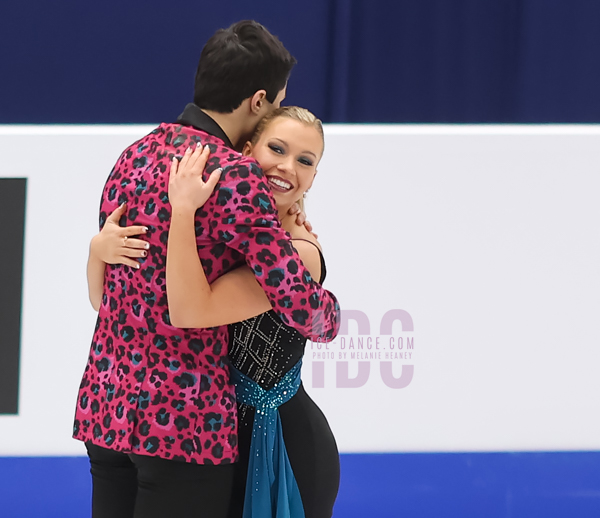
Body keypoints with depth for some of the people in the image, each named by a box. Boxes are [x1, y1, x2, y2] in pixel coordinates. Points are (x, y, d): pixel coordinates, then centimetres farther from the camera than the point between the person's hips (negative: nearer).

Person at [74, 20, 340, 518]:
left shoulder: (135, 155, 10)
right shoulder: (234, 175, -15)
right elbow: (300, 304, -20)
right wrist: (330, 317, 5)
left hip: (104, 406, 7)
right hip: (183, 420, -7)